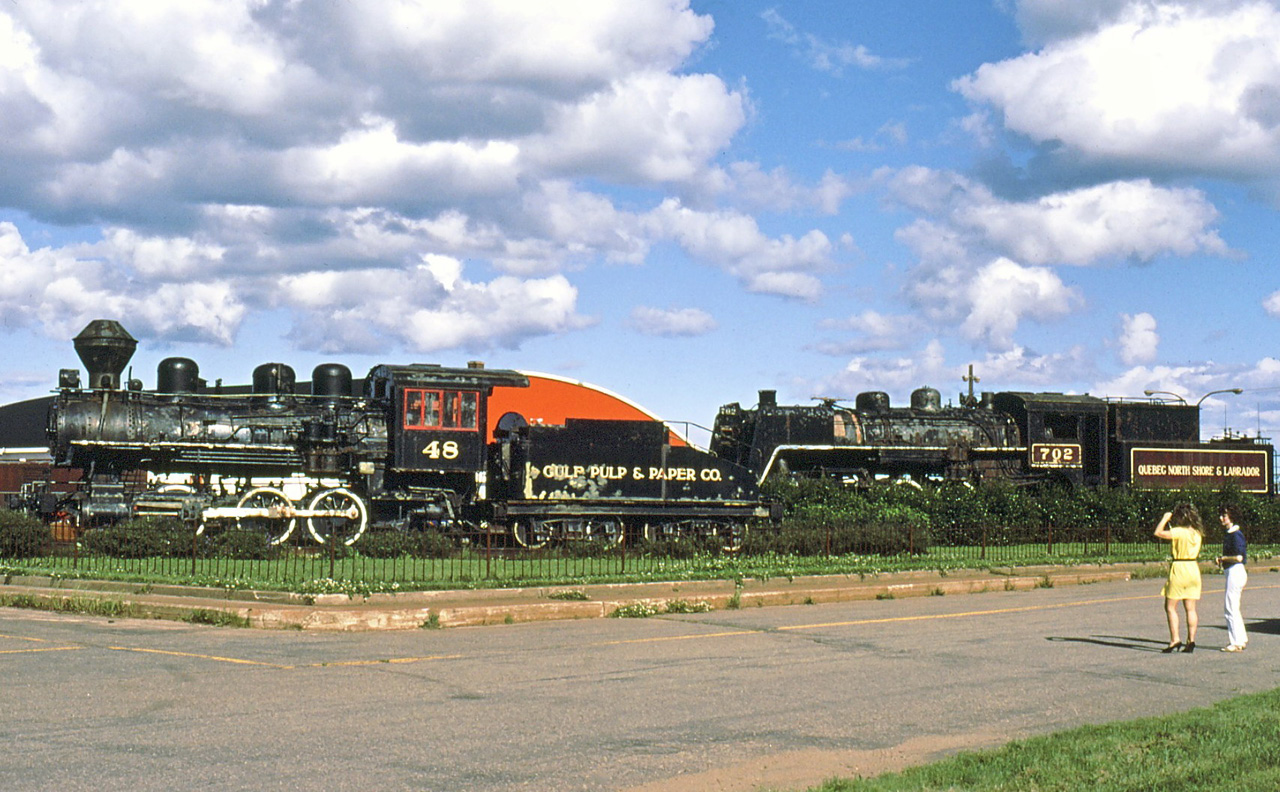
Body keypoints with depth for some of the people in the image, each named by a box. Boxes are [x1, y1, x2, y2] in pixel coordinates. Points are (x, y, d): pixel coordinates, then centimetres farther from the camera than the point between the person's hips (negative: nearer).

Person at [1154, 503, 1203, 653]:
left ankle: (1175, 639, -6)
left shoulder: (1179, 532, -16)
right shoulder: (1197, 533, 6)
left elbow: (1158, 533, -14)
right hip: (1194, 569, 7)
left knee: (1170, 607, 2)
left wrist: (1165, 518, -1)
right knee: (1190, 609, 8)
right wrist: (1169, 522, 22)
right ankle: (1191, 640, 6)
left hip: (1179, 569, -7)